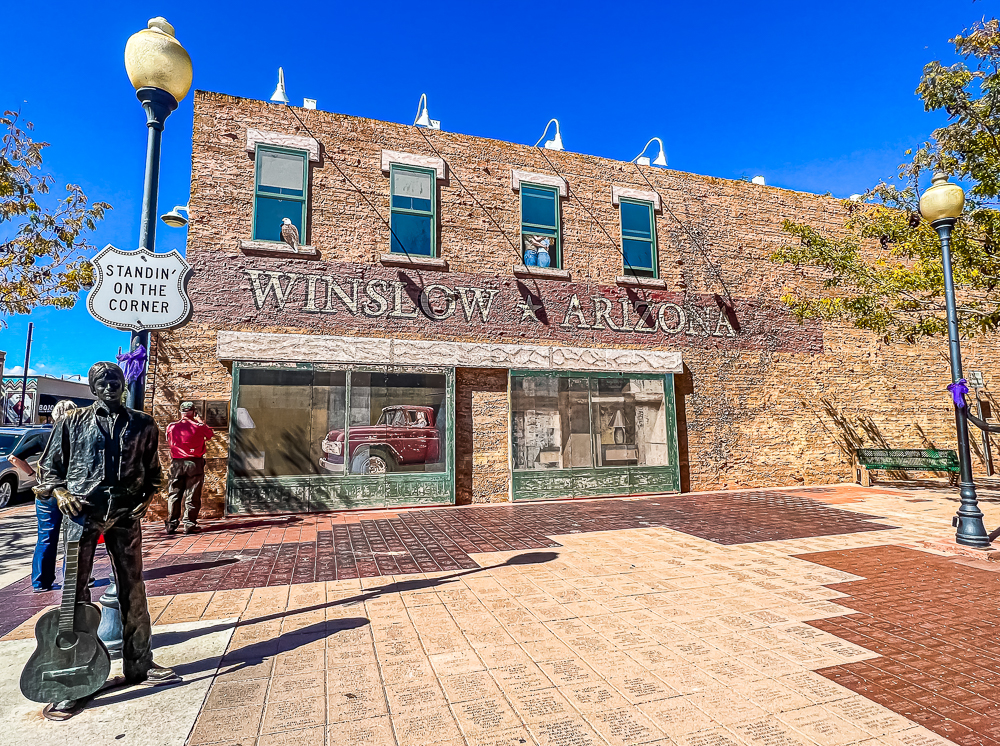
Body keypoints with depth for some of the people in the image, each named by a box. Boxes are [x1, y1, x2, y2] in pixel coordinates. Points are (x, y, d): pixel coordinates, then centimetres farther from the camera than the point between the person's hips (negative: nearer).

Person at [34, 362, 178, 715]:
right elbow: (48, 466, 9)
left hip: (126, 515, 2)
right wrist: (60, 493, -9)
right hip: (81, 513, -1)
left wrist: (146, 499, 1)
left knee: (133, 592, 8)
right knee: (74, 594, 1)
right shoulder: (71, 422, 6)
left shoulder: (143, 424, 9)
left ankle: (139, 664, 23)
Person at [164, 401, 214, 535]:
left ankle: (171, 525, 13)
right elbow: (210, 434, 11)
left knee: (173, 494, 11)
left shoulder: (171, 427, -1)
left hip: (176, 463, 3)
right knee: (192, 496, 3)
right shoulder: (199, 427, -8)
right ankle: (189, 525, 5)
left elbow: (169, 440, 18)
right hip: (194, 463, -3)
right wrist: (200, 421, 22)